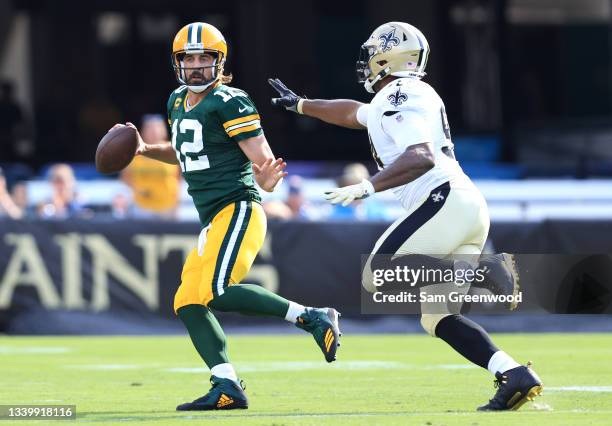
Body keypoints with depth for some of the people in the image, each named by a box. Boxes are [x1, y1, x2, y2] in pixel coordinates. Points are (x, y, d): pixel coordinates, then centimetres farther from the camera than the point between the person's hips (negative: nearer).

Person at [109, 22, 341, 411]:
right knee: (187, 303, 3)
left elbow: (262, 159, -13)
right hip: (213, 221, 9)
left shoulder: (230, 102, -9)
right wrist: (144, 150, 23)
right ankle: (227, 389, -3)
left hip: (238, 209, -9)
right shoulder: (179, 102, 16)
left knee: (217, 293, -25)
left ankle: (312, 318, -18)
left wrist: (267, 180, -34)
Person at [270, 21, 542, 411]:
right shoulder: (394, 101, 27)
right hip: (470, 207, 9)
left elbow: (422, 157, -19)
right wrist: (300, 105, 59)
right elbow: (353, 113, 47)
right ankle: (515, 375, -8)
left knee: (378, 274, -13)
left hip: (446, 200, -9)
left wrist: (369, 187, -23)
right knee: (437, 317, 6)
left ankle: (480, 271, -24)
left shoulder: (400, 96, -3)